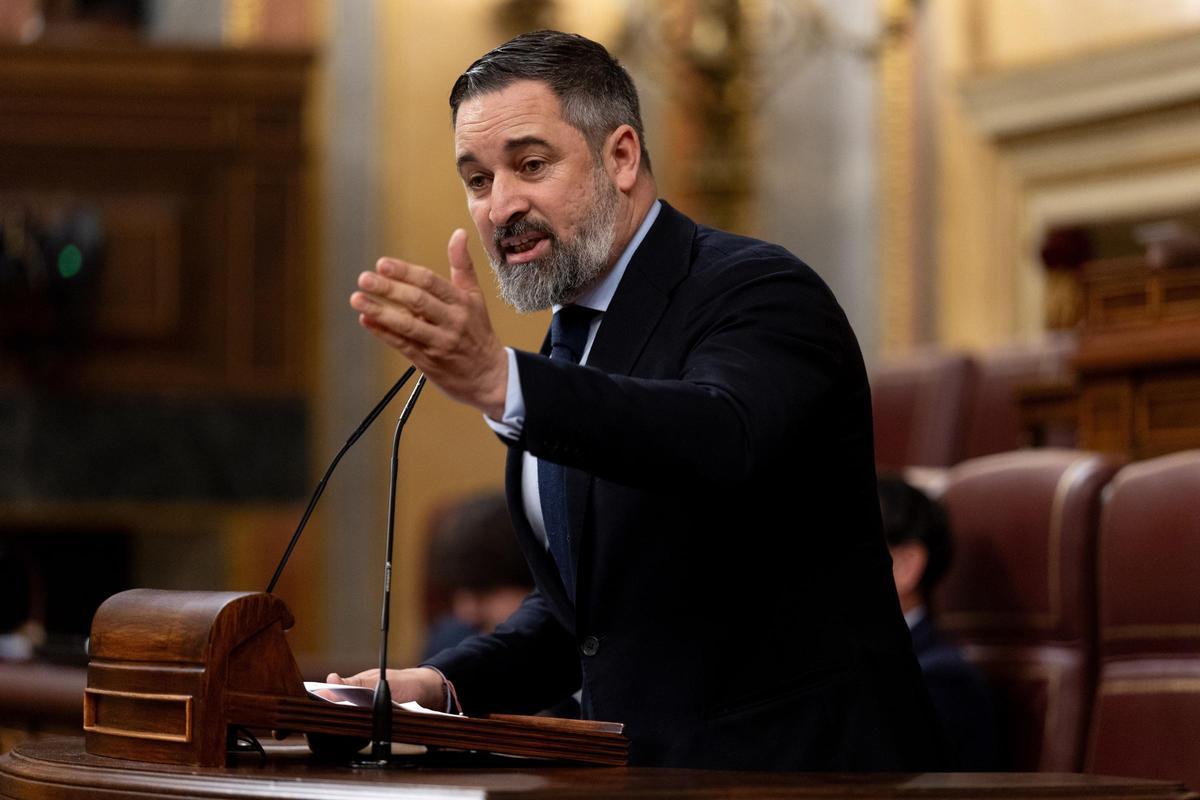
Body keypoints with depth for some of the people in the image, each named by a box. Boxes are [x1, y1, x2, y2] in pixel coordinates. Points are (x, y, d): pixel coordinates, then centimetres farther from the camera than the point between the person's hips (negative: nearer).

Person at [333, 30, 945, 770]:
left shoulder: (759, 292, -10)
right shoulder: (573, 341, 15)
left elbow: (721, 440, -33)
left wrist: (499, 381, -45)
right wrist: (444, 684, 5)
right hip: (640, 765, 7)